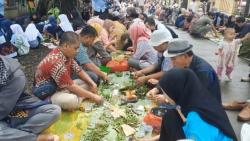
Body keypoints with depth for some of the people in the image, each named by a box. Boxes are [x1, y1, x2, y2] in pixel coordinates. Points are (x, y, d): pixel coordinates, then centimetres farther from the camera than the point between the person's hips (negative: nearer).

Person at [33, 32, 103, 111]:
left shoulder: (67, 55, -3)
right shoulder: (56, 62, -30)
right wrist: (92, 96, -20)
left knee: (88, 83, 3)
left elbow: (79, 71, 7)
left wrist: (92, 84, -8)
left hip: (61, 87, 10)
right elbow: (71, 87, -27)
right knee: (72, 100, -38)